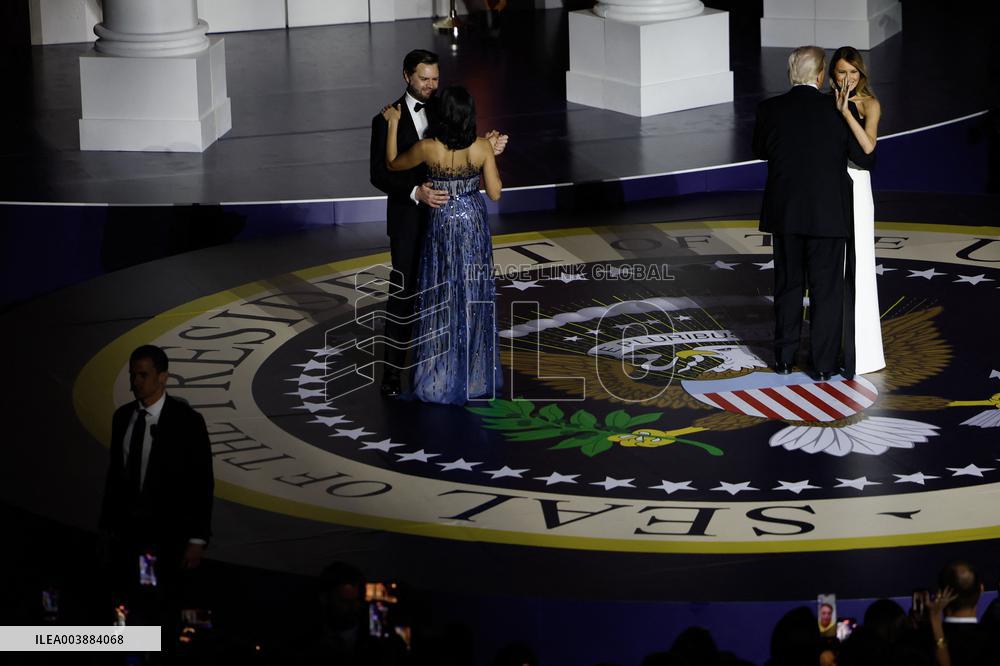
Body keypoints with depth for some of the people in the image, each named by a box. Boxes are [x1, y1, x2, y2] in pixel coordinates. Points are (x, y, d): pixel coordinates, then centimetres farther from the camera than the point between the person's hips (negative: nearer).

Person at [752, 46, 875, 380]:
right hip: (829, 214, -2)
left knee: (788, 286, 15)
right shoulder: (837, 111, -10)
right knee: (827, 290, 7)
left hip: (784, 212, 2)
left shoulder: (770, 110, -5)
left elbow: (760, 151, 11)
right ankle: (824, 364, 9)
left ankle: (784, 358, 21)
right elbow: (865, 158, -2)